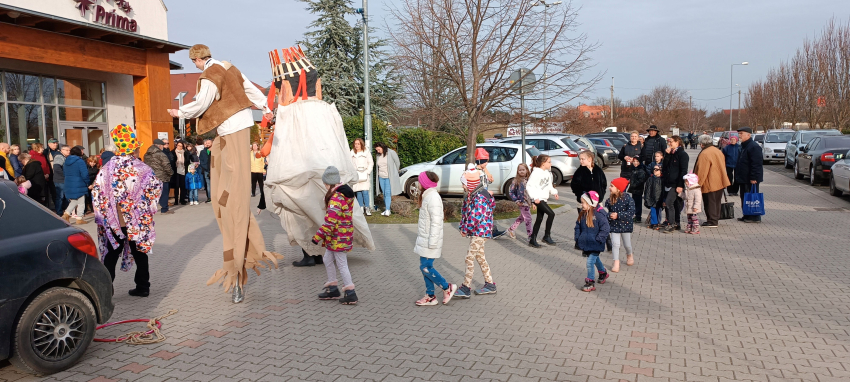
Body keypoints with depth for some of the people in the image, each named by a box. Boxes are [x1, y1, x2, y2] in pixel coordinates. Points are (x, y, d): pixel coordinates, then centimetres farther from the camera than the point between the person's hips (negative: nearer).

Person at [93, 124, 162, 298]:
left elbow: (96, 192, -3)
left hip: (113, 223, 1)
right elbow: (156, 187, -6)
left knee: (111, 256, 10)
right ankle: (142, 287, 18)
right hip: (138, 223, 0)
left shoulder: (107, 168, -3)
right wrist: (148, 210, 6)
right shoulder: (143, 169, -7)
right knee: (140, 254, 12)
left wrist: (103, 215, 4)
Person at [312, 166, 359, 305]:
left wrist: (318, 236, -19)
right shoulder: (345, 192, 10)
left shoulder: (336, 198, -21)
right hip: (344, 233, 10)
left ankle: (351, 294, 4)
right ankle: (333, 289, 28)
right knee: (327, 260, 19)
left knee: (341, 264, -2)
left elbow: (330, 221, -25)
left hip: (338, 237, -10)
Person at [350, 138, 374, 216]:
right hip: (356, 175, 2)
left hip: (364, 174, -2)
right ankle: (361, 208, 6)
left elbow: (371, 163, 6)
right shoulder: (352, 153, 10)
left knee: (365, 192, -10)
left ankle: (367, 208, -3)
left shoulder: (366, 153, 4)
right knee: (358, 192, -1)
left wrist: (367, 172, -4)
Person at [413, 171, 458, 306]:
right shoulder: (427, 196, 13)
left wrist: (432, 241, -23)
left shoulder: (433, 197, -18)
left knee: (426, 267, -7)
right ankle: (430, 296, 19)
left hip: (429, 240, -10)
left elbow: (436, 221, -22)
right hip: (424, 239, 10)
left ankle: (447, 288, 7)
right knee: (425, 267, 11)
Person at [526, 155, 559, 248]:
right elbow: (530, 186, -19)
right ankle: (547, 236, -5)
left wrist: (554, 192, 1)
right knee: (551, 214, -16)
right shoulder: (536, 173, -16)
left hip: (543, 198, 9)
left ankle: (533, 239, 15)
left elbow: (549, 185, 19)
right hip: (538, 199, -9)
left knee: (539, 219, 10)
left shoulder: (547, 173, 12)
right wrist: (535, 197, -26)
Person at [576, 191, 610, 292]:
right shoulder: (582, 214, 2)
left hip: (595, 245, -7)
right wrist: (578, 238, 5)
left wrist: (598, 240, -19)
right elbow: (578, 226, 14)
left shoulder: (599, 214, -19)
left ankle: (590, 283, 2)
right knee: (595, 260, 25)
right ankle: (603, 273, 49)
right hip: (586, 244, 7)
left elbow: (605, 229, -18)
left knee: (590, 263, -9)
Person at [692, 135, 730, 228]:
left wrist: (698, 183, -13)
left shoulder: (704, 154, -20)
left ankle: (712, 222, 4)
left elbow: (701, 171, -20)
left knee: (710, 202, 0)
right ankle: (716, 219, 27)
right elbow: (723, 166, 17)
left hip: (710, 184, -8)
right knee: (717, 201, 17)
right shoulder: (718, 151, 7)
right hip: (720, 181, 9)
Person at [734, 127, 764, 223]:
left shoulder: (754, 147, -16)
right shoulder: (744, 146, 17)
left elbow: (756, 164, -21)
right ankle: (747, 216, 22)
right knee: (744, 198, 14)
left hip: (750, 180, -10)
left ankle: (755, 217, 1)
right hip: (743, 179, 10)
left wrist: (753, 178, -24)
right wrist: (738, 177, 21)